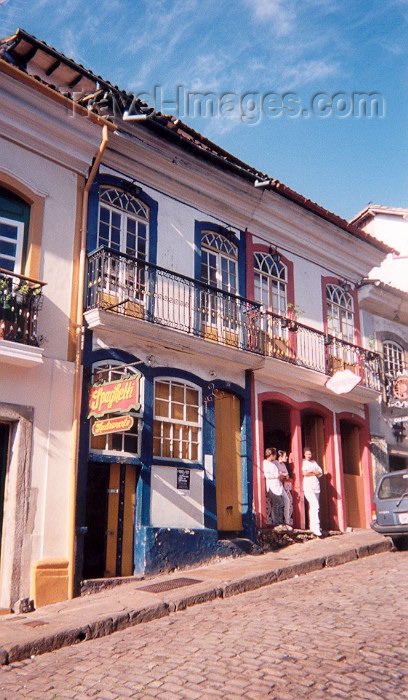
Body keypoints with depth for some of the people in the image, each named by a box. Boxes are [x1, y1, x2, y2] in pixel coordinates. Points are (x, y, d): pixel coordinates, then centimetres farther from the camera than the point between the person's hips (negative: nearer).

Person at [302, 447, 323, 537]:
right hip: (308, 487, -6)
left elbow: (320, 472, 11)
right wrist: (314, 472, 2)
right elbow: (303, 473, -10)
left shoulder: (314, 462, 21)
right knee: (315, 506, -17)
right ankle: (316, 528, -20)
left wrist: (310, 472, -5)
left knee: (313, 507, 10)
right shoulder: (302, 462, 4)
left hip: (316, 487, 6)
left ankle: (312, 526, 17)